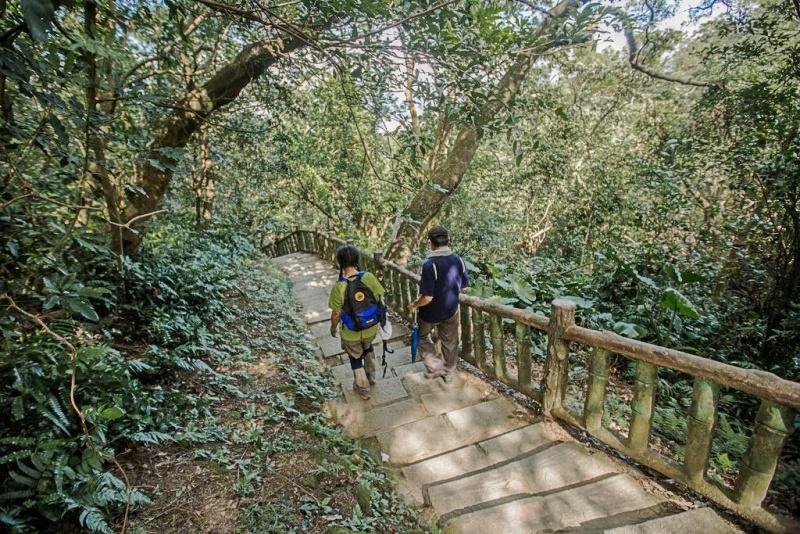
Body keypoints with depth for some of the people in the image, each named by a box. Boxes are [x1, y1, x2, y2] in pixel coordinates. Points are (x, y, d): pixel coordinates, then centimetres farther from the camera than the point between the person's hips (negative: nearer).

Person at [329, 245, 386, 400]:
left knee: (355, 358, 24)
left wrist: (333, 328, 6)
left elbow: (336, 314, -15)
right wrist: (381, 318, 12)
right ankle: (371, 376, 54)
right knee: (368, 347, 35)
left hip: (351, 333, -3)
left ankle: (363, 389, 42)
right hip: (371, 327, 3)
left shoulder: (339, 287, -27)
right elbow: (380, 300, -7)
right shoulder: (369, 277, -19)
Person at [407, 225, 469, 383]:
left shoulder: (430, 265, -29)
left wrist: (414, 305, -10)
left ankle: (434, 365, 19)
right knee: (450, 342, 22)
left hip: (431, 312, -4)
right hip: (451, 311, 5)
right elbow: (463, 287, 2)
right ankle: (449, 373, 40)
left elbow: (427, 297, -29)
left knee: (423, 336, 25)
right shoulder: (458, 260, -11)